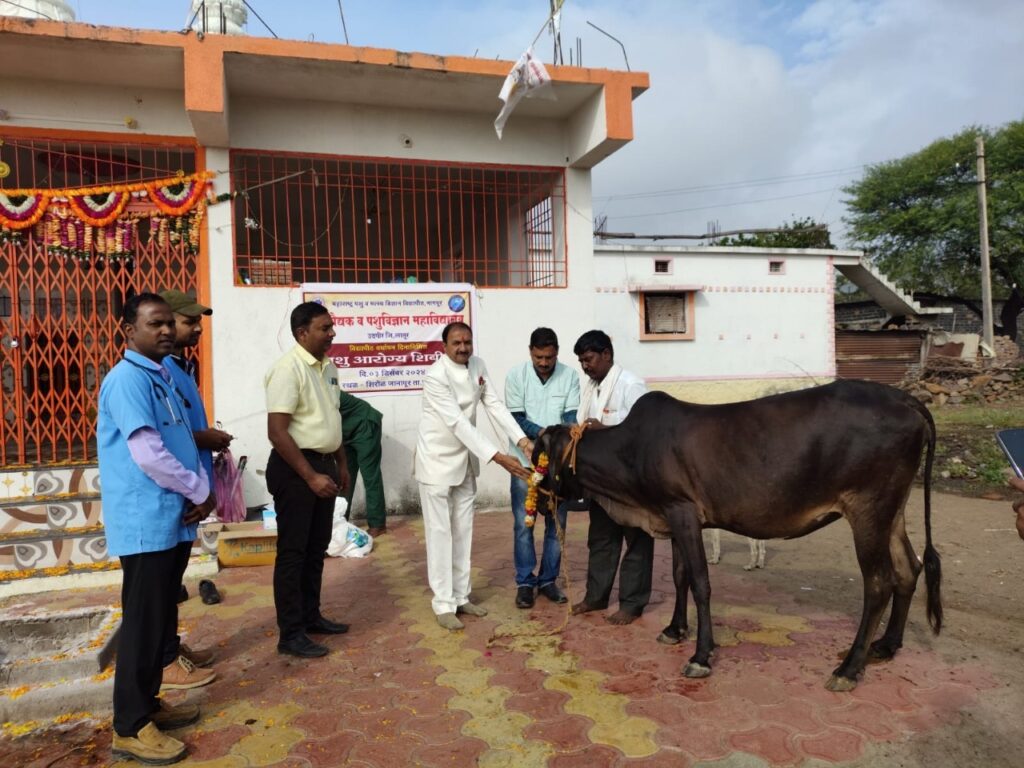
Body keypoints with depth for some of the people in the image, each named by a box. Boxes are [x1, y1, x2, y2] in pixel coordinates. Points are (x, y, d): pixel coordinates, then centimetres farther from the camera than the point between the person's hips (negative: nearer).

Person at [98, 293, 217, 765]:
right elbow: (148, 455, -24)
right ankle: (130, 727, 14)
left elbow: (186, 443, 16)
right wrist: (199, 492, -11)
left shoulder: (163, 379, 14)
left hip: (174, 521, 9)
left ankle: (148, 703, 32)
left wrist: (202, 490, -1)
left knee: (163, 620, 17)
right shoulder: (127, 380, -15)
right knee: (143, 623, 1)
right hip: (146, 523, -9)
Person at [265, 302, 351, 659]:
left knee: (316, 548, 17)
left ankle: (310, 616, 32)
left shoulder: (328, 366, 9)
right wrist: (310, 476, -23)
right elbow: (276, 431, -22)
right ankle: (290, 634, 13)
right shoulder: (288, 369, -18)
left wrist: (341, 464, 19)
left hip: (323, 464, 9)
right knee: (293, 551, 2)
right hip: (295, 469, -8)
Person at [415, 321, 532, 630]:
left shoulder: (478, 366, -2)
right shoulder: (435, 376, -23)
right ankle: (444, 604, 9)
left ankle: (461, 596, 24)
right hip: (437, 460, -7)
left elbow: (495, 406, -5)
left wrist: (523, 441, -18)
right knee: (440, 532, -1)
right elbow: (458, 423, -30)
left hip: (465, 459, 7)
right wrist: (498, 457, -35)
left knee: (463, 531, 13)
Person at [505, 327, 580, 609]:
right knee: (523, 524, 3)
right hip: (525, 460, -1)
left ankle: (548, 580, 22)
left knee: (556, 523, 7)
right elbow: (516, 419, -9)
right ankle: (525, 582, 16)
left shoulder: (569, 376, -4)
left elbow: (571, 416, -6)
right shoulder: (516, 375, -7)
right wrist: (542, 433, -27)